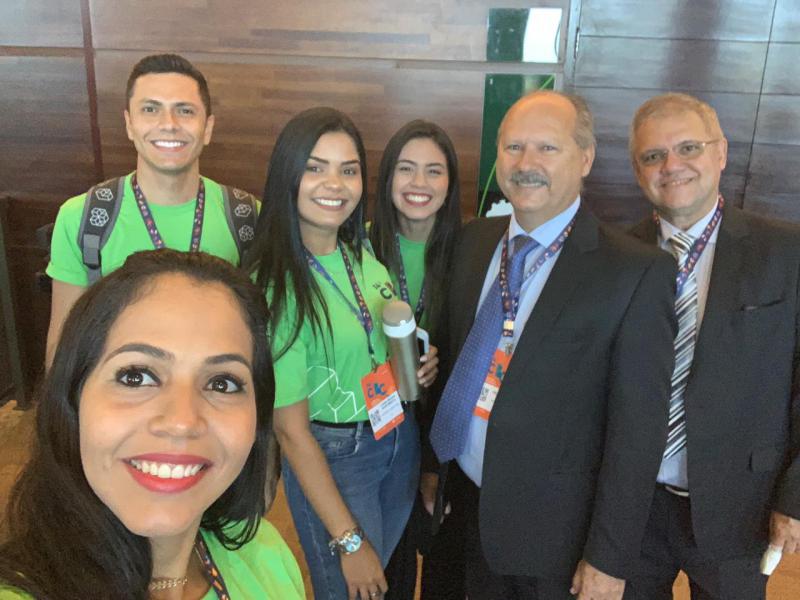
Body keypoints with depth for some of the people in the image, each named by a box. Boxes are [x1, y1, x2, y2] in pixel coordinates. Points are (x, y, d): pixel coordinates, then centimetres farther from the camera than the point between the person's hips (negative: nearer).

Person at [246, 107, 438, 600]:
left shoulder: (363, 253, -5)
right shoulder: (274, 285, -23)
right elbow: (291, 430, -19)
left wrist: (417, 369, -8)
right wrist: (348, 541, -15)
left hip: (400, 437, 6)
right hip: (331, 461, -6)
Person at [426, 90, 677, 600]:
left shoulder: (637, 272, -18)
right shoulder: (475, 241, -1)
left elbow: (637, 429, -16)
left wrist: (609, 558, -12)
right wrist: (435, 465, 10)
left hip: (557, 528, -4)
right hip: (471, 505, 5)